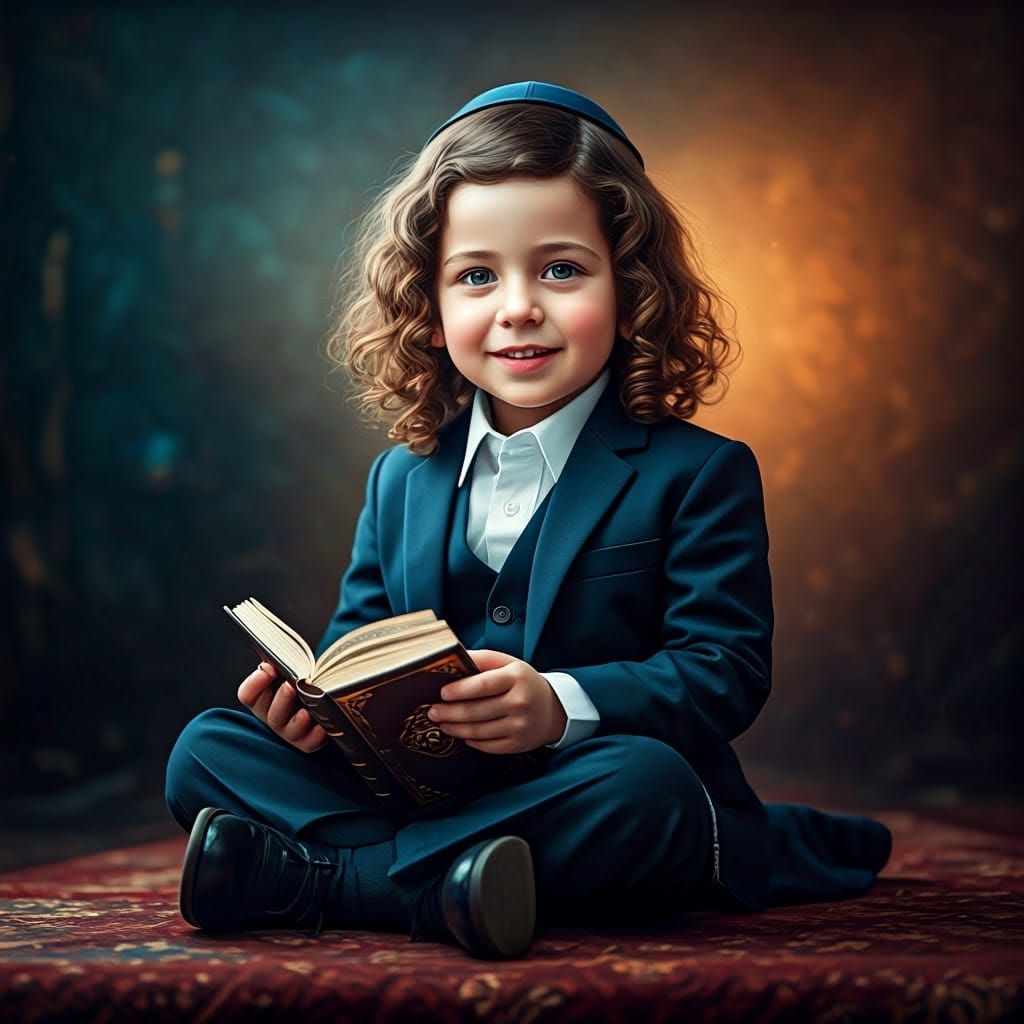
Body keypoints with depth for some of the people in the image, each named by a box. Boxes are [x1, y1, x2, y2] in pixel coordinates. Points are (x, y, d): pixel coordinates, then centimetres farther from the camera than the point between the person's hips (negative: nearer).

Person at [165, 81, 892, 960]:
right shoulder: (401, 479, 14)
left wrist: (562, 705, -28)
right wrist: (316, 697, -9)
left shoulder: (698, 474, -1)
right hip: (413, 787, 4)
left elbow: (726, 670, -10)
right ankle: (440, 877, -32)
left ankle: (306, 878, -31)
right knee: (206, 751, -11)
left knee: (642, 784, -38)